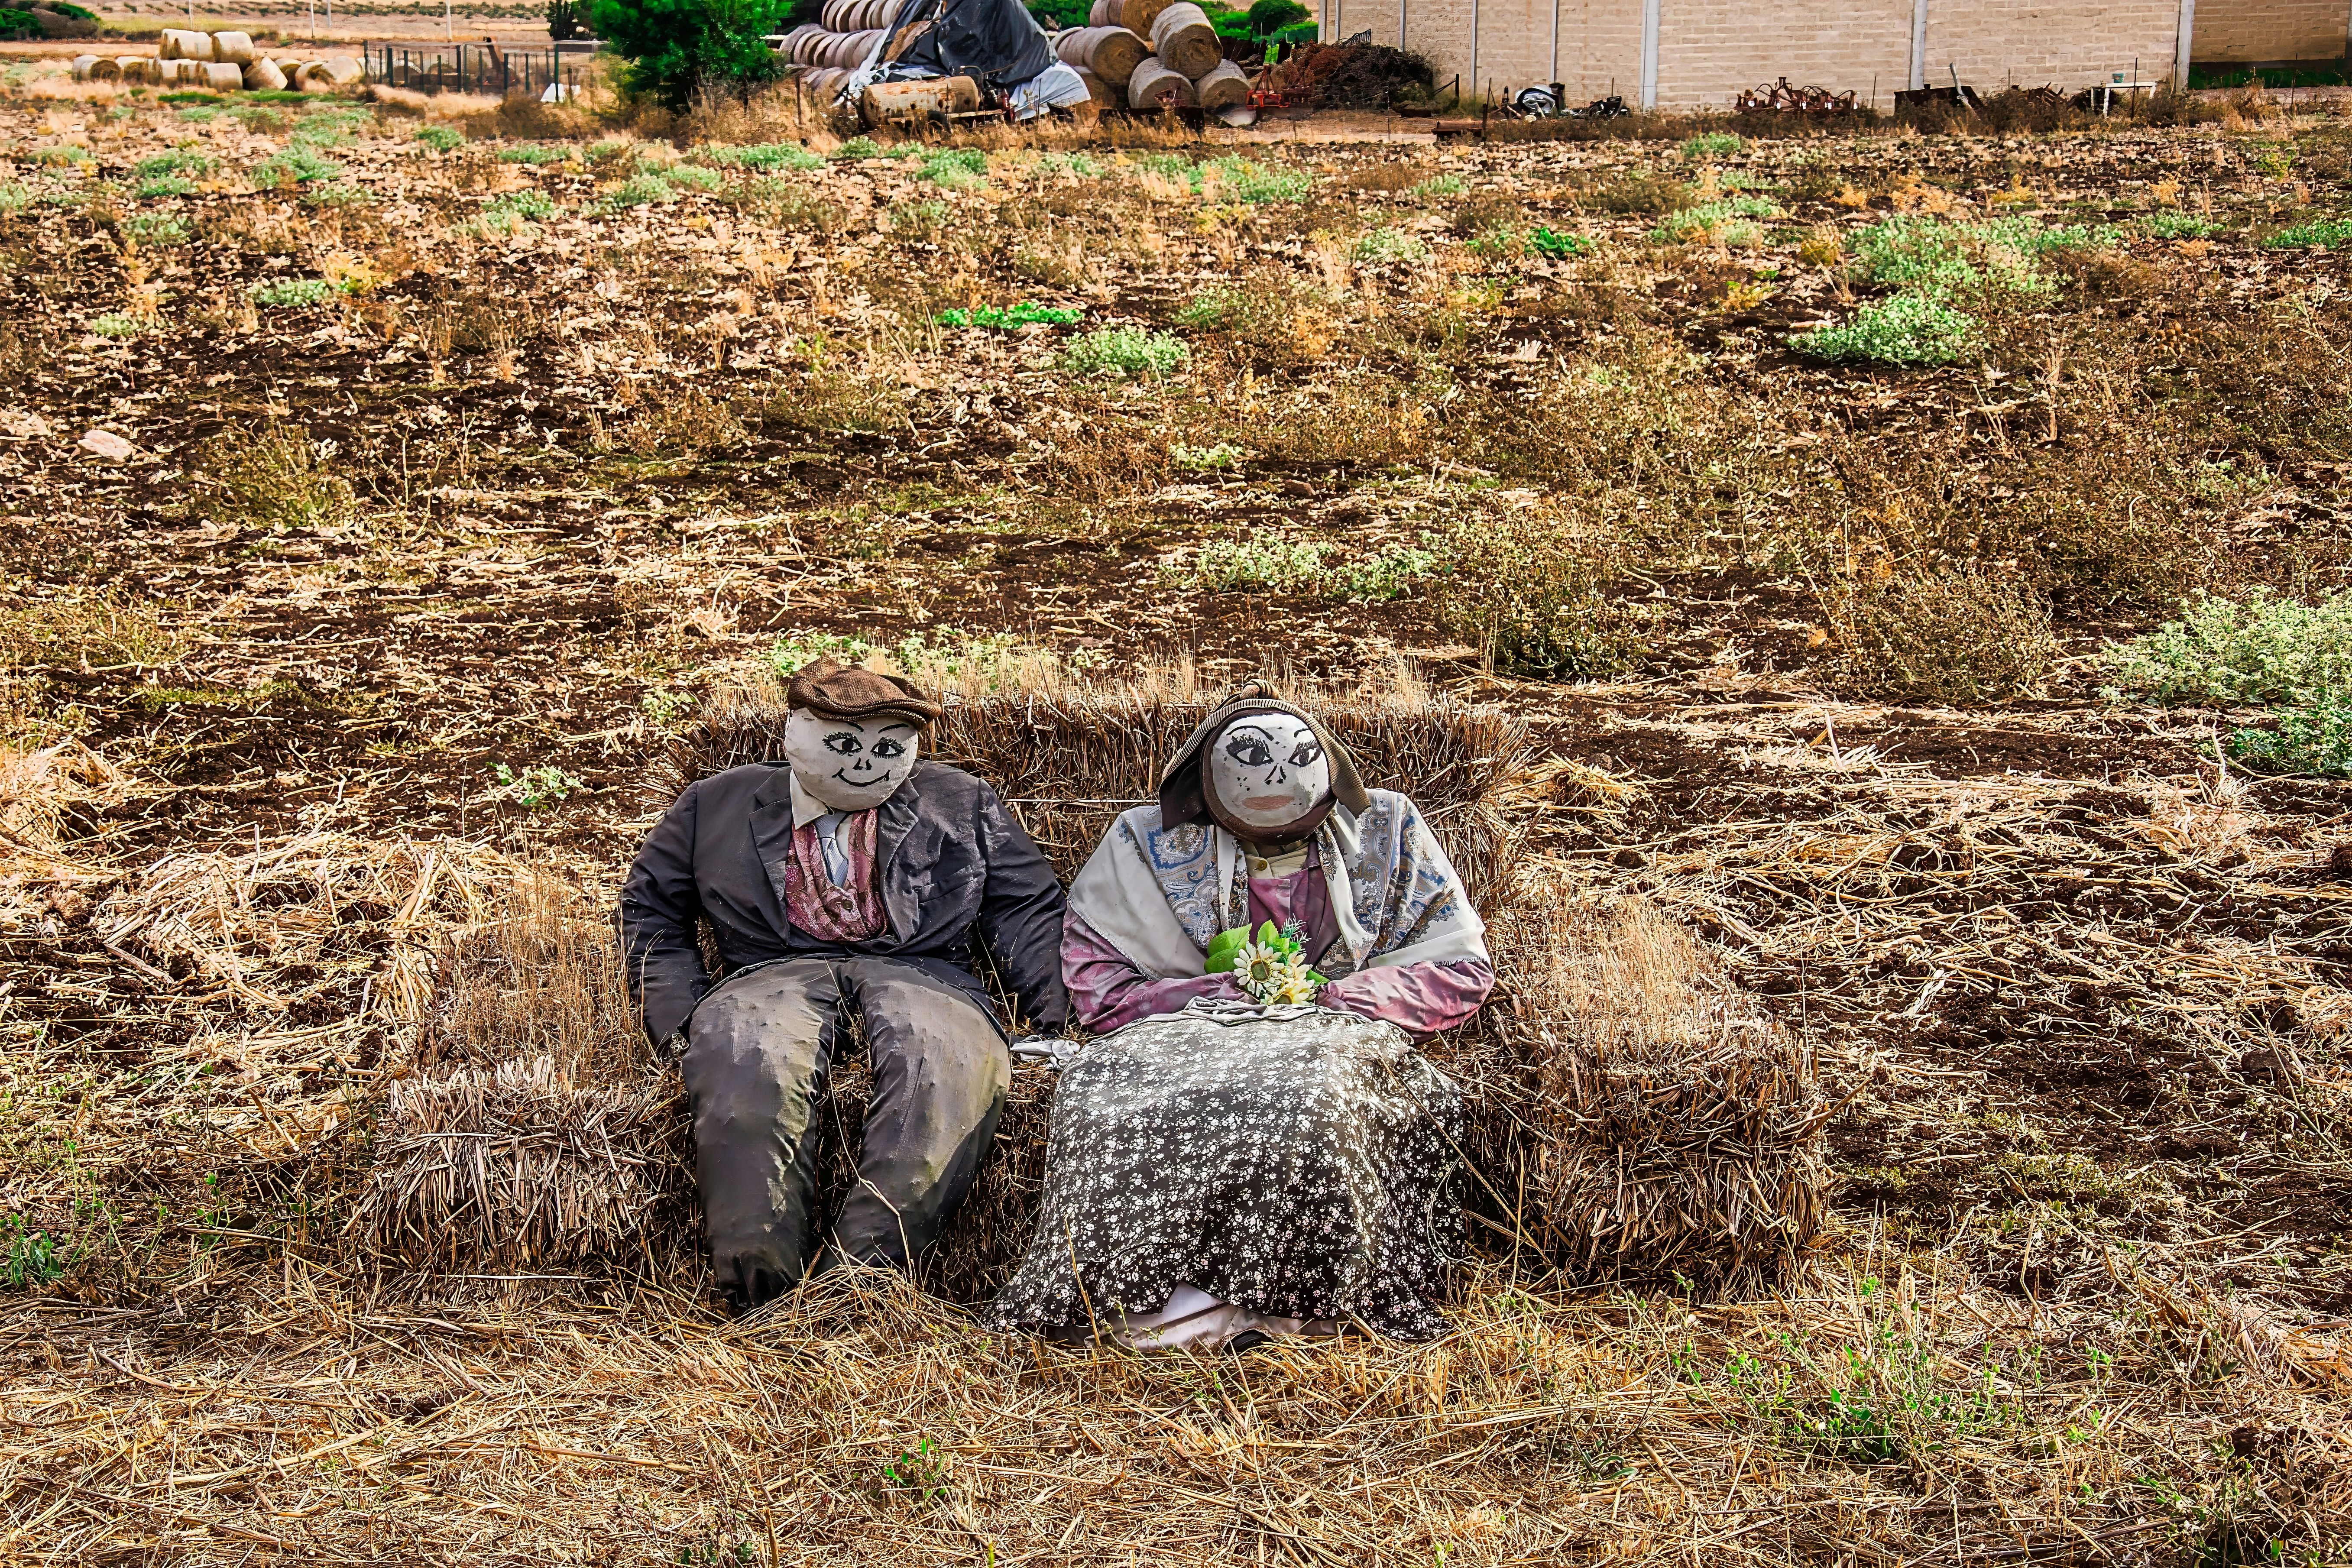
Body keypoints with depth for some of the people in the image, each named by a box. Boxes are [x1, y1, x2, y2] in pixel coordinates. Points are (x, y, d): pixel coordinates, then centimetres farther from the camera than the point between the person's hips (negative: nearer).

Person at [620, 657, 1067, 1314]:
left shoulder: (960, 802, 23)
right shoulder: (719, 805, 22)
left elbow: (1029, 910, 18)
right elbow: (650, 908, 22)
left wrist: (1055, 1017, 1)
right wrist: (684, 1019, 5)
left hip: (918, 970, 0)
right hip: (775, 972, 0)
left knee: (954, 1061, -37)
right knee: (747, 1060, -37)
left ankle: (858, 1274, -45)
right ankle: (764, 1303, -42)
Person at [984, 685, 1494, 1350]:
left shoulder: (1387, 832, 10)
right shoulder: (1148, 843, 9)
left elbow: (1463, 969, 9)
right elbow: (1093, 981, 3)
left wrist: (1328, 994, -5)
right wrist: (1232, 990, -7)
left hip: (1337, 1031, -1)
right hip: (1196, 1025, 1)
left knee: (1311, 1093, -40)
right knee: (1102, 1087, -34)